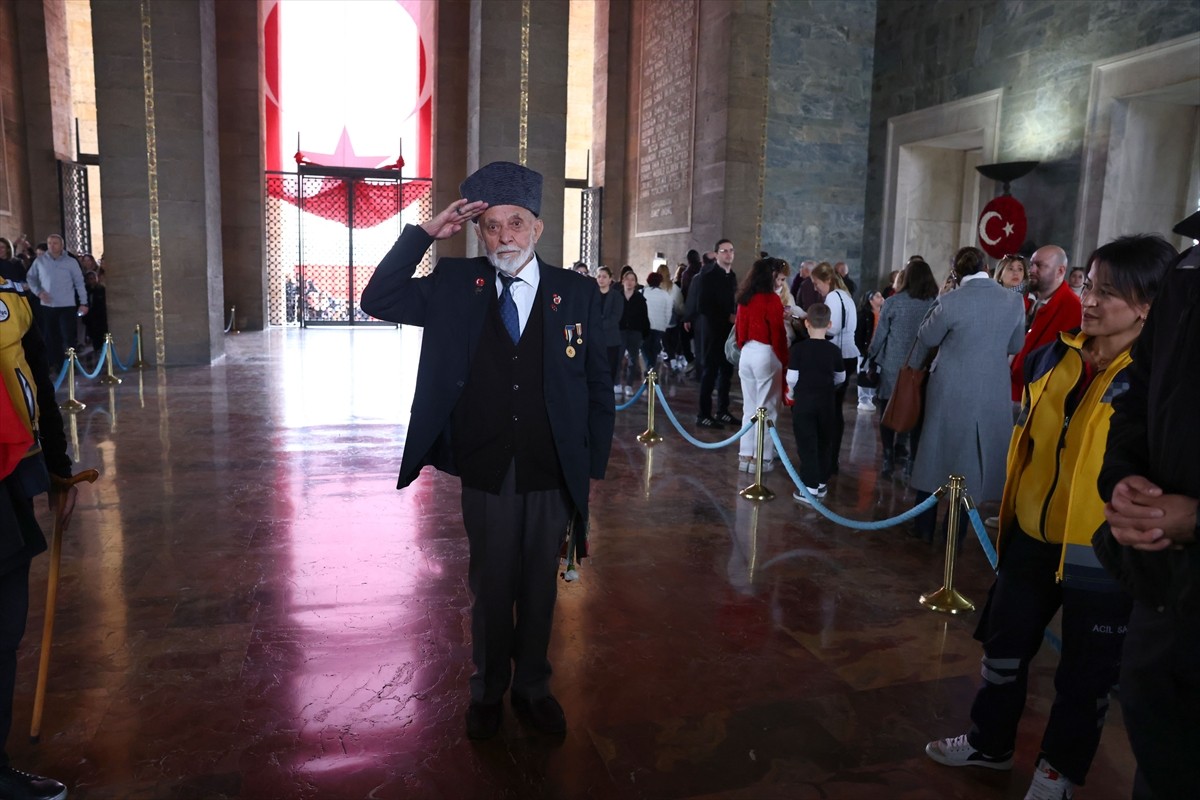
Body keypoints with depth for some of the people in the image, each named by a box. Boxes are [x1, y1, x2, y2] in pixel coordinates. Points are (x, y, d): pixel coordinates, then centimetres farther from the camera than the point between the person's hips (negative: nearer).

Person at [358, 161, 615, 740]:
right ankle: (487, 692, 38)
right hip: (485, 476, 0)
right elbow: (378, 301, -7)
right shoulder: (455, 286, 0)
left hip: (553, 477, 0)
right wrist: (425, 233, -13)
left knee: (539, 588, 16)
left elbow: (597, 385, 0)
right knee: (490, 589, 15)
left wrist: (593, 464, -3)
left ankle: (533, 688, 38)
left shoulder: (578, 293, -3)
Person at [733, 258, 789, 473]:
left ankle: (745, 455, 16)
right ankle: (762, 458, 6)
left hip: (746, 354, 7)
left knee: (749, 407, 13)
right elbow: (778, 333, -12)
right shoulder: (772, 299, -12)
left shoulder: (744, 298, 7)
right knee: (766, 409, 2)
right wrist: (784, 360, -4)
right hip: (766, 355, -6)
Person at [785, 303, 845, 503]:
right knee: (824, 443, 16)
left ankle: (810, 489, 0)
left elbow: (792, 377, -10)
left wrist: (791, 394, 10)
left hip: (804, 401, -3)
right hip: (826, 403, 3)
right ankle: (821, 483, 25)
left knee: (807, 444, 1)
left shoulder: (799, 348, -11)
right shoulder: (834, 350, -3)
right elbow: (841, 378, 8)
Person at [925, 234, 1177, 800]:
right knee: (1004, 646, 19)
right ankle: (989, 742, 41)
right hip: (1032, 536, 5)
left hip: (1102, 555, -5)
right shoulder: (1055, 356, 1)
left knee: (1084, 675, 14)